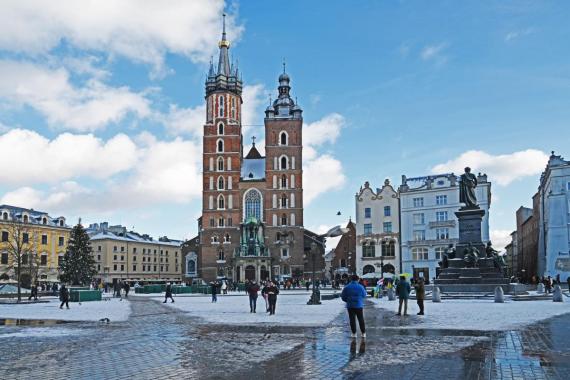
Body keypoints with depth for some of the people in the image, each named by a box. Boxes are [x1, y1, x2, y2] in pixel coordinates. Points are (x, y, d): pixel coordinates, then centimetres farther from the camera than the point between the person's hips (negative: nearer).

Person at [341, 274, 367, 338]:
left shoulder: (347, 287, -4)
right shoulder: (360, 287, -8)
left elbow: (343, 297, 0)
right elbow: (364, 295, 3)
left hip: (350, 306, 0)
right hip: (359, 305, 0)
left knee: (352, 319, 6)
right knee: (361, 319, 8)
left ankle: (354, 333, 7)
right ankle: (363, 333, 12)